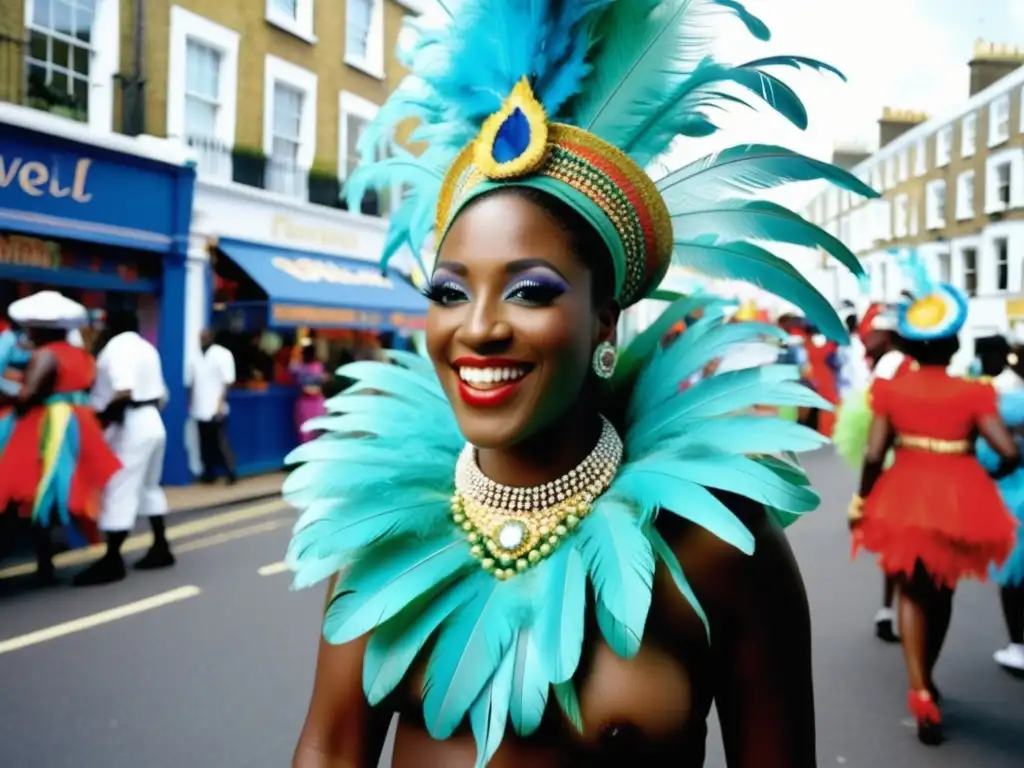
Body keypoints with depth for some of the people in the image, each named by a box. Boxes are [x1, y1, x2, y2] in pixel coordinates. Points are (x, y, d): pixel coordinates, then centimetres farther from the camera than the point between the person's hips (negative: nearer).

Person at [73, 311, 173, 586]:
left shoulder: (116, 345, -10)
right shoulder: (146, 347, 16)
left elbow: (123, 392, -24)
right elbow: (161, 394, 14)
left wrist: (101, 419, -16)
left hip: (130, 426, -10)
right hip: (152, 423, 10)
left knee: (119, 491, -6)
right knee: (149, 487, 19)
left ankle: (112, 561, -2)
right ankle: (161, 549, 25)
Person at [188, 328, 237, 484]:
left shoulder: (222, 354, -4)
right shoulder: (196, 358, 11)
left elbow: (227, 381, -8)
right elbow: (191, 383, 14)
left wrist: (221, 403, -14)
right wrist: (191, 404, 9)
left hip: (215, 409, -5)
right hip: (200, 409, 5)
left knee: (221, 443, -3)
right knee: (206, 444, 9)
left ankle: (231, 473, 5)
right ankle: (209, 474, 18)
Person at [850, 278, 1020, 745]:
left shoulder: (891, 390, -5)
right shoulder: (972, 394, -6)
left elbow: (873, 455, -10)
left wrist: (864, 503, 3)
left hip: (906, 495, -1)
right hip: (959, 499, 1)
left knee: (911, 591, 13)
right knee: (941, 593, 23)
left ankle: (920, 691, -4)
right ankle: (926, 679, 41)